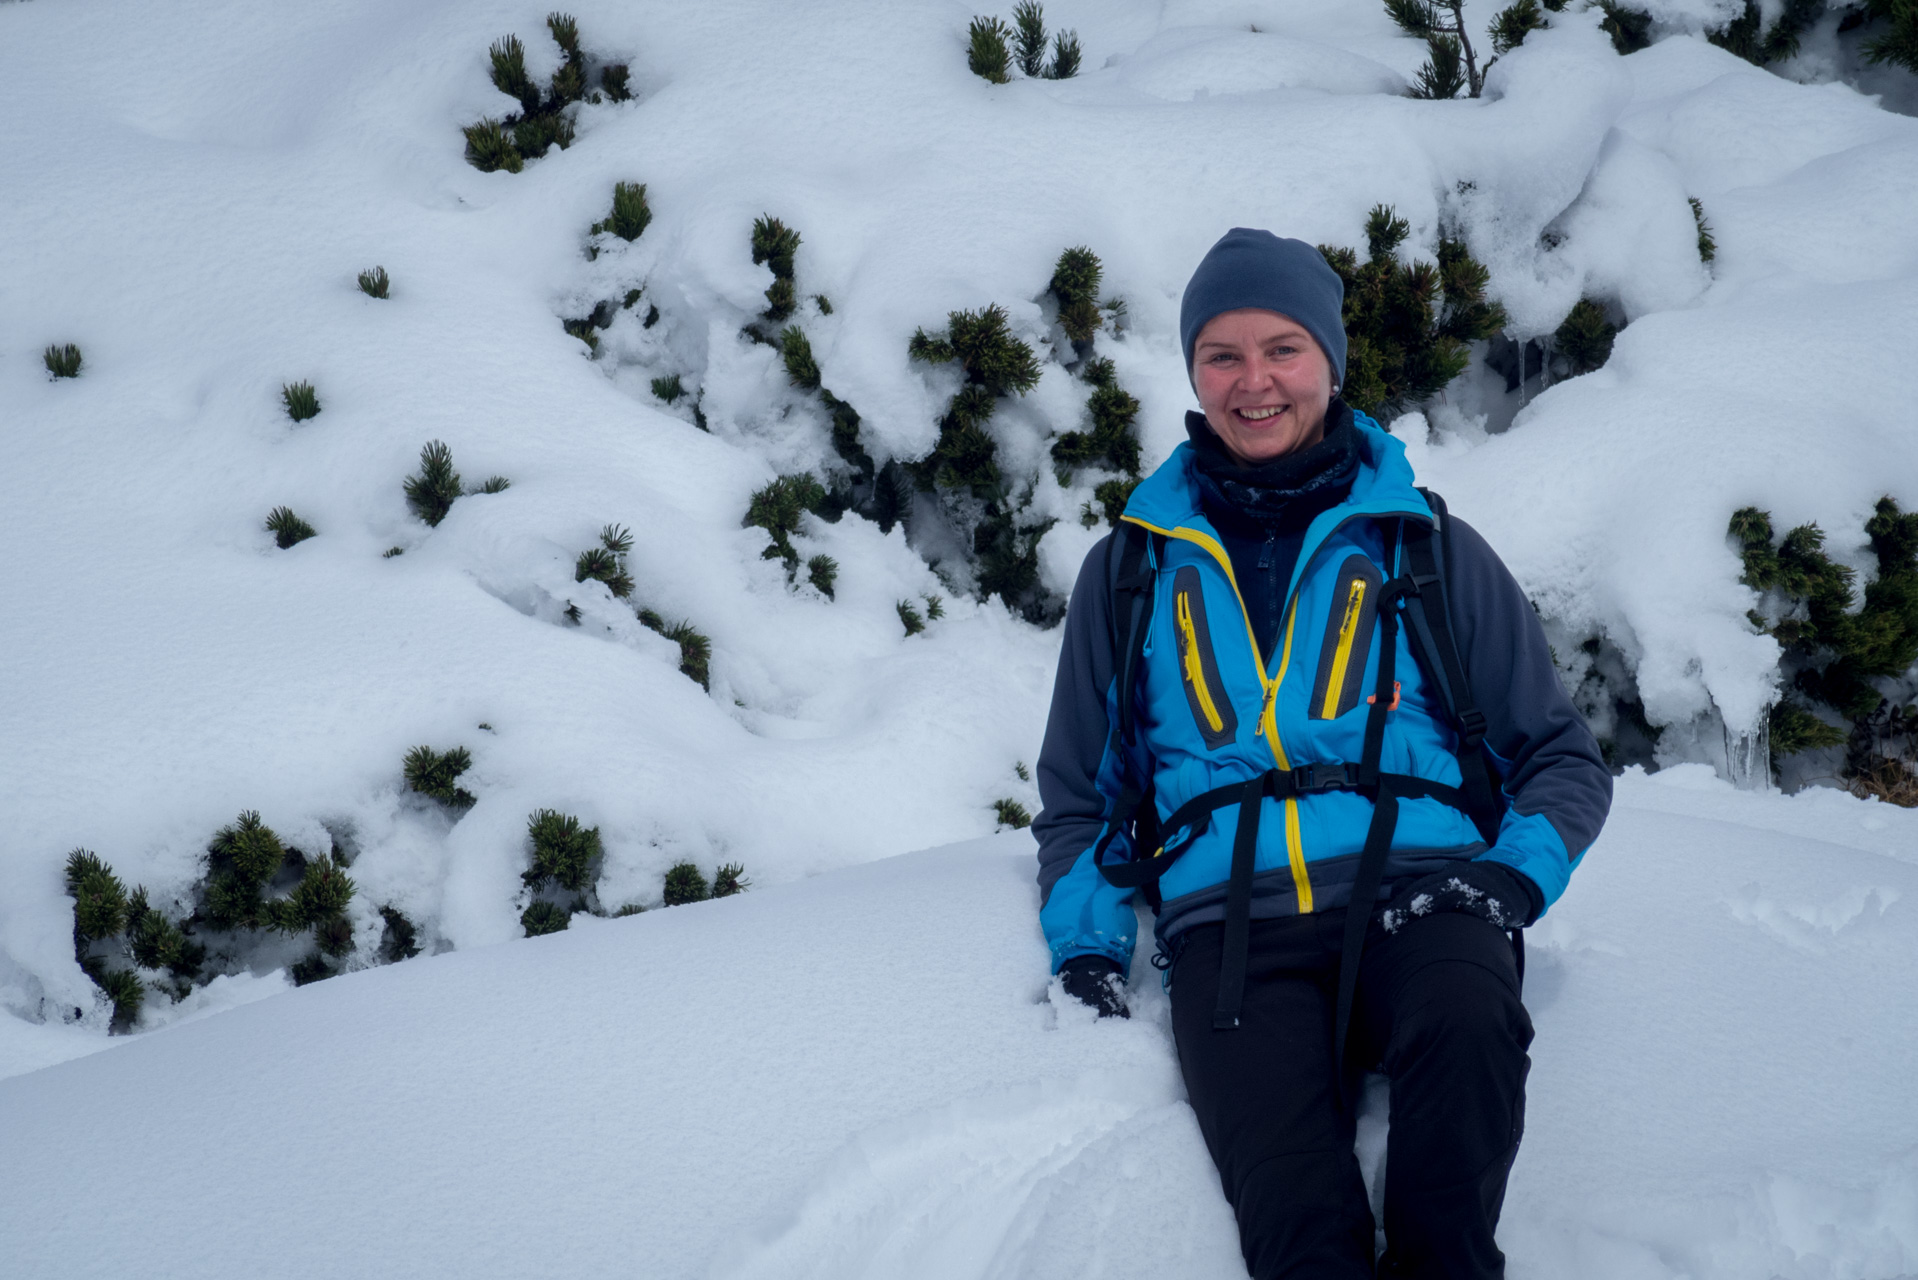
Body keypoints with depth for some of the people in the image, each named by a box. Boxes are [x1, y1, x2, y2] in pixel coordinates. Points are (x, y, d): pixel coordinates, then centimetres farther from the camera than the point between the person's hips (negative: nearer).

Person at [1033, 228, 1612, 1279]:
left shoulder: (1429, 551, 18)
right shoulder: (1131, 571, 22)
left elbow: (1563, 759, 19)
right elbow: (1077, 798, 28)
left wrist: (1512, 879, -3)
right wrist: (1087, 952, 9)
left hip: (1414, 890, 0)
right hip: (1232, 928, 0)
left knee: (1467, 1025, -38)